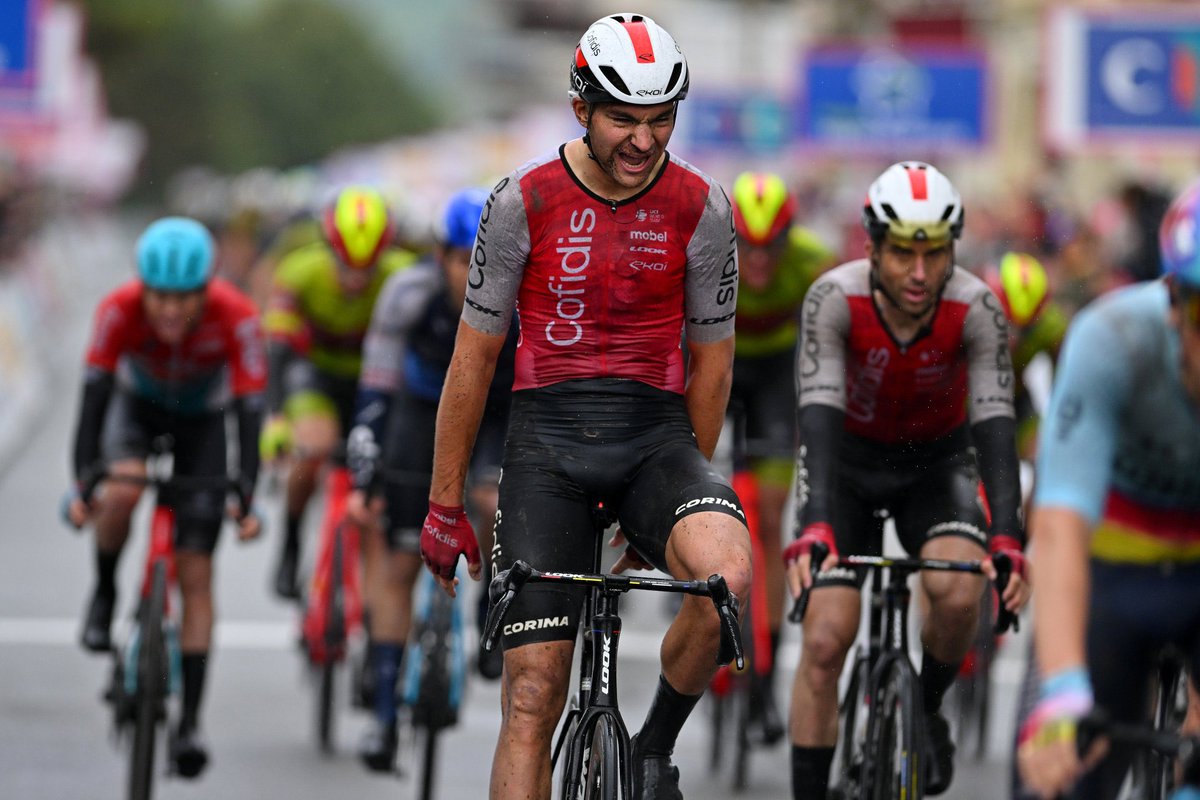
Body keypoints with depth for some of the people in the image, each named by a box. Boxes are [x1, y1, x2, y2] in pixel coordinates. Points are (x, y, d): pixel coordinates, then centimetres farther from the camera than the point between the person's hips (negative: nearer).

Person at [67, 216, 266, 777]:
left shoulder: (236, 317, -33)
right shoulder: (120, 309, -32)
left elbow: (249, 410, -31)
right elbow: (94, 395, -31)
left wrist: (246, 499, -38)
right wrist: (82, 484, -39)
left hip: (202, 419, 0)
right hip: (138, 405, 0)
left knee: (195, 575, -7)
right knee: (121, 491, -34)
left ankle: (190, 721, -3)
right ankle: (104, 593, -4)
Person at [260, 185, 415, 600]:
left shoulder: (403, 279, -27)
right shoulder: (300, 274, -28)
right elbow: (279, 348, -33)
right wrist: (275, 418, -44)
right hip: (315, 371, -1)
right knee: (315, 449, -30)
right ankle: (291, 543, -5)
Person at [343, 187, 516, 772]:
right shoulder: (410, 293, -31)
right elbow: (376, 392, -30)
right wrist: (362, 484, -36)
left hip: (503, 410, 0)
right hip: (425, 409, 0)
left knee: (493, 504, -28)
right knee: (400, 564, -3)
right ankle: (384, 714, 5)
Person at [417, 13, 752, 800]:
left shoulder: (702, 210, -2)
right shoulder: (524, 201, -5)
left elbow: (711, 358, 9)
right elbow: (474, 356, 2)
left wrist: (687, 492, 13)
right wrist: (445, 505, 5)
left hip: (655, 432, 1)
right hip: (548, 439, 0)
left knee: (726, 573, -31)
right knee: (533, 695, -6)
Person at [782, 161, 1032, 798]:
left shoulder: (976, 309, -27)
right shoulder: (834, 299, -29)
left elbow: (995, 426, -33)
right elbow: (819, 417, -38)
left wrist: (1007, 538, -47)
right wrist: (814, 527, -52)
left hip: (937, 463, 0)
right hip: (848, 462, 0)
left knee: (957, 591, -27)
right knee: (825, 642, -12)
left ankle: (926, 709, 3)